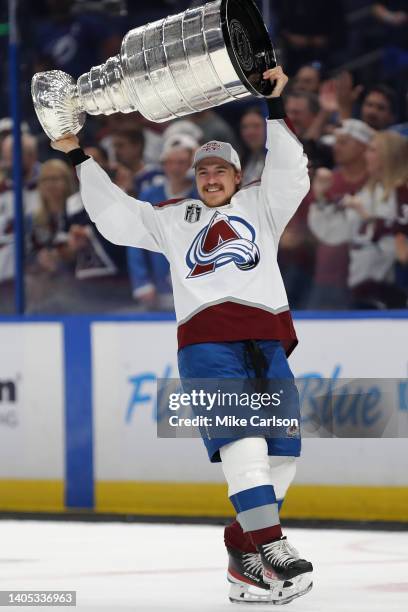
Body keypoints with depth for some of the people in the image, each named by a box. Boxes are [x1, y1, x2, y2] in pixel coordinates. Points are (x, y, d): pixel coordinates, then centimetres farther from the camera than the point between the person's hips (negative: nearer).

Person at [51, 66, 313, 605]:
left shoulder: (260, 206, 22)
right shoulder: (172, 219, 24)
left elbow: (290, 175, 6)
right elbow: (115, 216, 22)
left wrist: (275, 109, -4)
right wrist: (79, 157, 18)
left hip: (266, 340, 2)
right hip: (206, 342, -2)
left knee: (281, 451, -6)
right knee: (241, 439, -22)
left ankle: (244, 558, 1)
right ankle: (271, 548, -33)